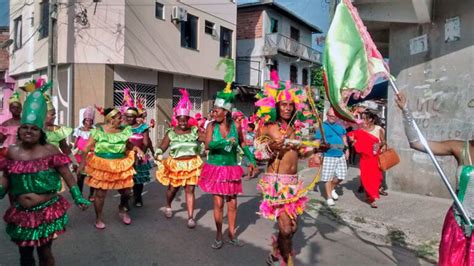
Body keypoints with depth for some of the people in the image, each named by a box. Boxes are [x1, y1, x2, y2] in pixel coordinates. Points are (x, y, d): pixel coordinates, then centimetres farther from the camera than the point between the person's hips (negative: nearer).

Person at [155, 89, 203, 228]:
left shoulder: (194, 131, 0)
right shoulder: (171, 132, -1)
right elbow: (162, 147, -3)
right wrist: (158, 155, -21)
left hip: (192, 164, 0)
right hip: (176, 165, 0)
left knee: (190, 190, 0)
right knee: (173, 188, 14)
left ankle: (190, 217, 8)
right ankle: (168, 206, 45)